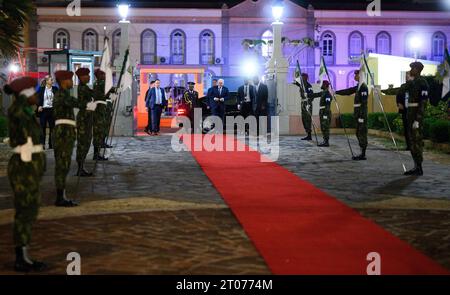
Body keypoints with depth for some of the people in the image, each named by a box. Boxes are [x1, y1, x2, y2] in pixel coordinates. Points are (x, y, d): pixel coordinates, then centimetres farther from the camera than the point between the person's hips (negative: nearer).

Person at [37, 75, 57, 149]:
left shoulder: (55, 89, 6)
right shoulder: (41, 89, 2)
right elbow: (39, 99, 1)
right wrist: (39, 106, -15)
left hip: (52, 110, 2)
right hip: (43, 110, -2)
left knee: (52, 127, 4)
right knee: (43, 127, 0)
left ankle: (51, 144, 12)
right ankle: (42, 144, 5)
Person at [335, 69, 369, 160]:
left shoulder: (363, 87, -15)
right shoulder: (359, 86, 15)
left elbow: (364, 103, -20)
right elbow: (348, 91, 24)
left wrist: (361, 116, -22)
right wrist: (336, 92, 24)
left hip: (361, 114, -10)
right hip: (358, 114, 10)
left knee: (362, 134, -7)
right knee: (359, 134, 11)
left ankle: (363, 155, -4)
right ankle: (362, 154, 16)